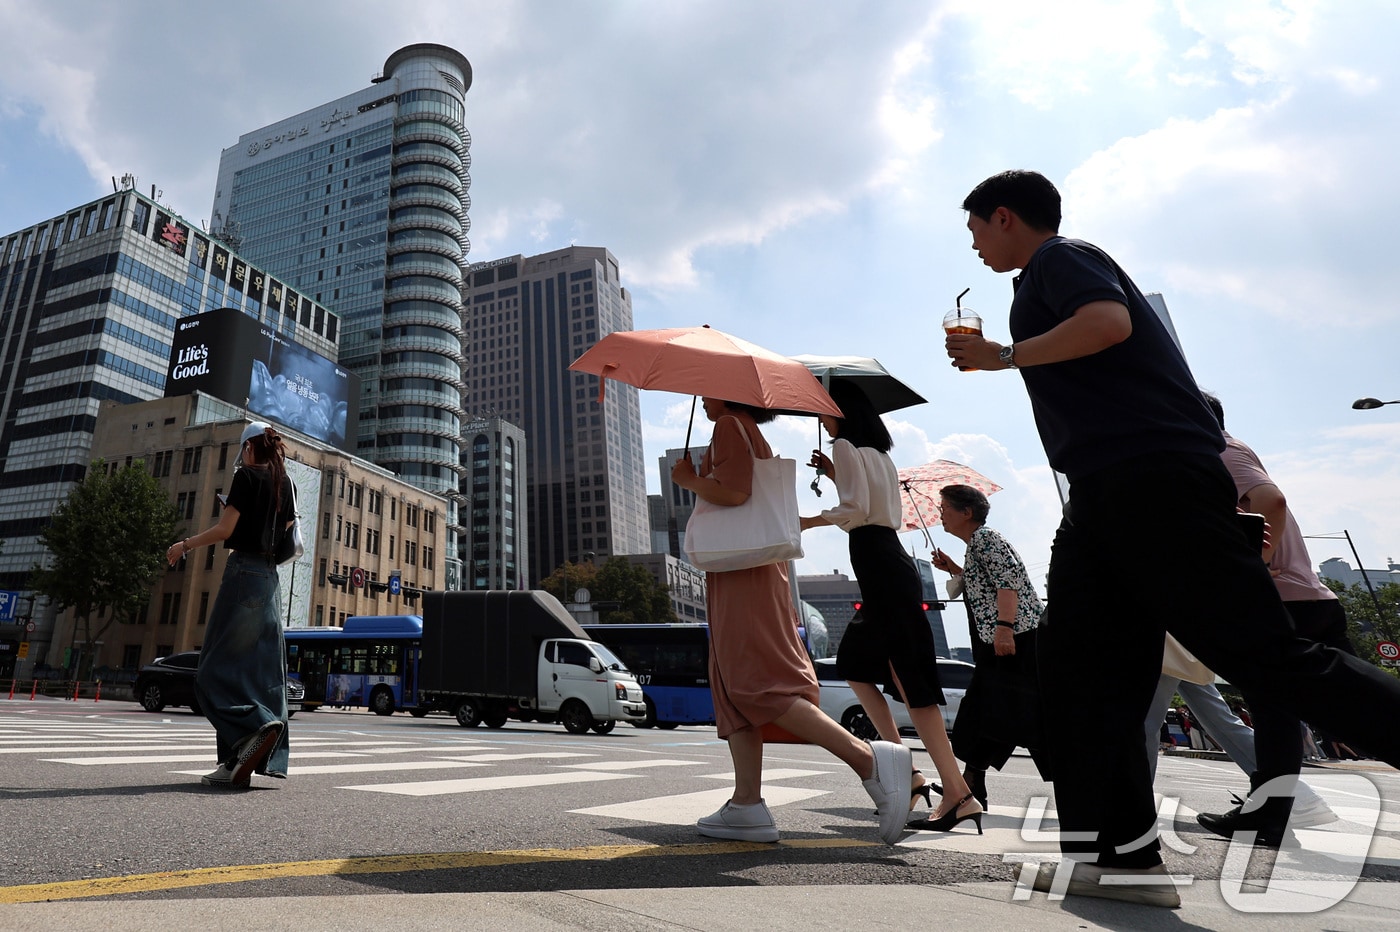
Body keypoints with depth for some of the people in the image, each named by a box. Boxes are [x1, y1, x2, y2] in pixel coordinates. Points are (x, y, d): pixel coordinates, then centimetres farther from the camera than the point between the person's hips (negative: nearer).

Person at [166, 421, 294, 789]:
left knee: (219, 667, -5)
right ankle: (238, 764, 6)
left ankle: (256, 726, -26)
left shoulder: (247, 476, -5)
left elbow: (224, 529, -10)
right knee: (262, 669, 3)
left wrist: (185, 544, 4)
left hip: (243, 572, -7)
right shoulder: (285, 483, 15)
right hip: (270, 578, 7)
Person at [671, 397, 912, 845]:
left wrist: (688, 479, -5)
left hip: (742, 571, -10)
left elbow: (734, 492, -18)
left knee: (760, 683, -16)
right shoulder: (752, 434, 25)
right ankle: (747, 804, 6)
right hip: (750, 570, 10)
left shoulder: (731, 424, -4)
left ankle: (869, 758, -21)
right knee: (733, 686, 6)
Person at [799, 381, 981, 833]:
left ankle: (958, 793, -6)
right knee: (855, 664, 17)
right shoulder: (879, 453, 21)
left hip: (878, 564, -10)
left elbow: (856, 510, -15)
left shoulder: (845, 446, -4)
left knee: (910, 679, -9)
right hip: (893, 561, 10)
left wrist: (810, 520, -3)